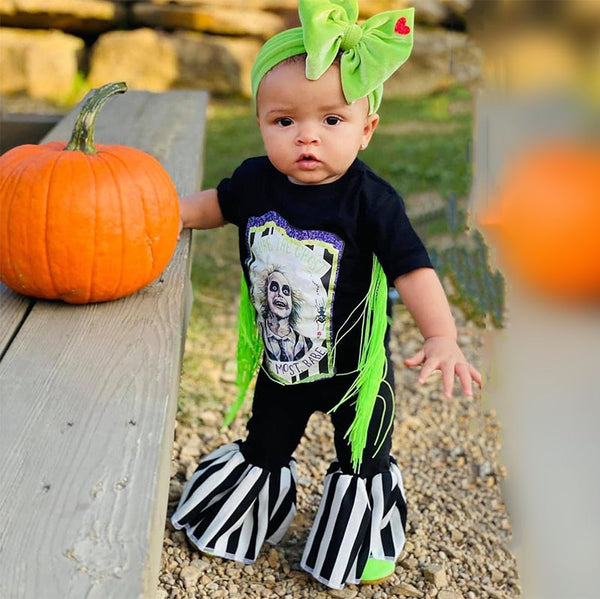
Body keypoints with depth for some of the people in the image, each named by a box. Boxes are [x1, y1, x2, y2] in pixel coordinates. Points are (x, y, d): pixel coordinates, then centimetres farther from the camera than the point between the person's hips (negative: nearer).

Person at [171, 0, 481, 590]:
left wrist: (442, 337, -40)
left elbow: (411, 268, -28)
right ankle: (249, 516, 52)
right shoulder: (257, 181, -14)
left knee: (363, 462, 20)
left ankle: (365, 542, 47)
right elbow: (214, 204, 9)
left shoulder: (369, 200, -26)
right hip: (282, 361, 3)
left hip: (355, 366, -3)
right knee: (263, 448, 24)